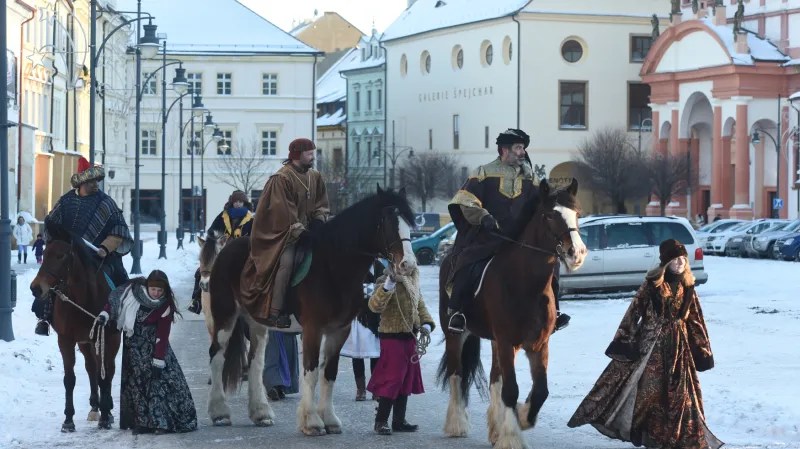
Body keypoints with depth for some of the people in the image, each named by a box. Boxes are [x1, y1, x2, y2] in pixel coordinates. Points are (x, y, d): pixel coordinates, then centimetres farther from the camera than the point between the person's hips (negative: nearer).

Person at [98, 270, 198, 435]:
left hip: (154, 345, -2)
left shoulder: (165, 306, -15)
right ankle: (142, 422, 1)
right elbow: (115, 299, 5)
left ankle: (162, 422, -8)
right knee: (135, 381, -1)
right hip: (134, 345, 2)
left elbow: (162, 335, -17)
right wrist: (106, 313, -11)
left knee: (161, 376, -11)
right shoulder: (133, 290, -12)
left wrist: (158, 360, -20)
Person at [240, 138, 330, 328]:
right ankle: (274, 312, -21)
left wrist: (318, 221, -7)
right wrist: (300, 232, -22)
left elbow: (322, 205, 12)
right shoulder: (282, 178, -16)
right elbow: (284, 213, -20)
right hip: (284, 231, -7)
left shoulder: (315, 177, 7)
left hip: (305, 229, 7)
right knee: (286, 262, -23)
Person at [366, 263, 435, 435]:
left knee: (407, 379, 11)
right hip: (392, 337, -8)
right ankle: (381, 421, 3)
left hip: (409, 337, 8)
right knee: (392, 378, -8)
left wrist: (426, 324, 0)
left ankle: (399, 420, 20)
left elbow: (421, 306, 18)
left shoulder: (413, 283, 9)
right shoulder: (389, 282, -15)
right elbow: (375, 305, -28)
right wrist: (387, 286, -41)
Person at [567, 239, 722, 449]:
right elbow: (634, 311, -6)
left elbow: (696, 320, 10)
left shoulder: (687, 287, 6)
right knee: (648, 389, 0)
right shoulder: (653, 283, -6)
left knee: (679, 393, 5)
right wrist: (623, 340, -11)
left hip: (678, 345, 3)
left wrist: (703, 350, 9)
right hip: (651, 343, -3)